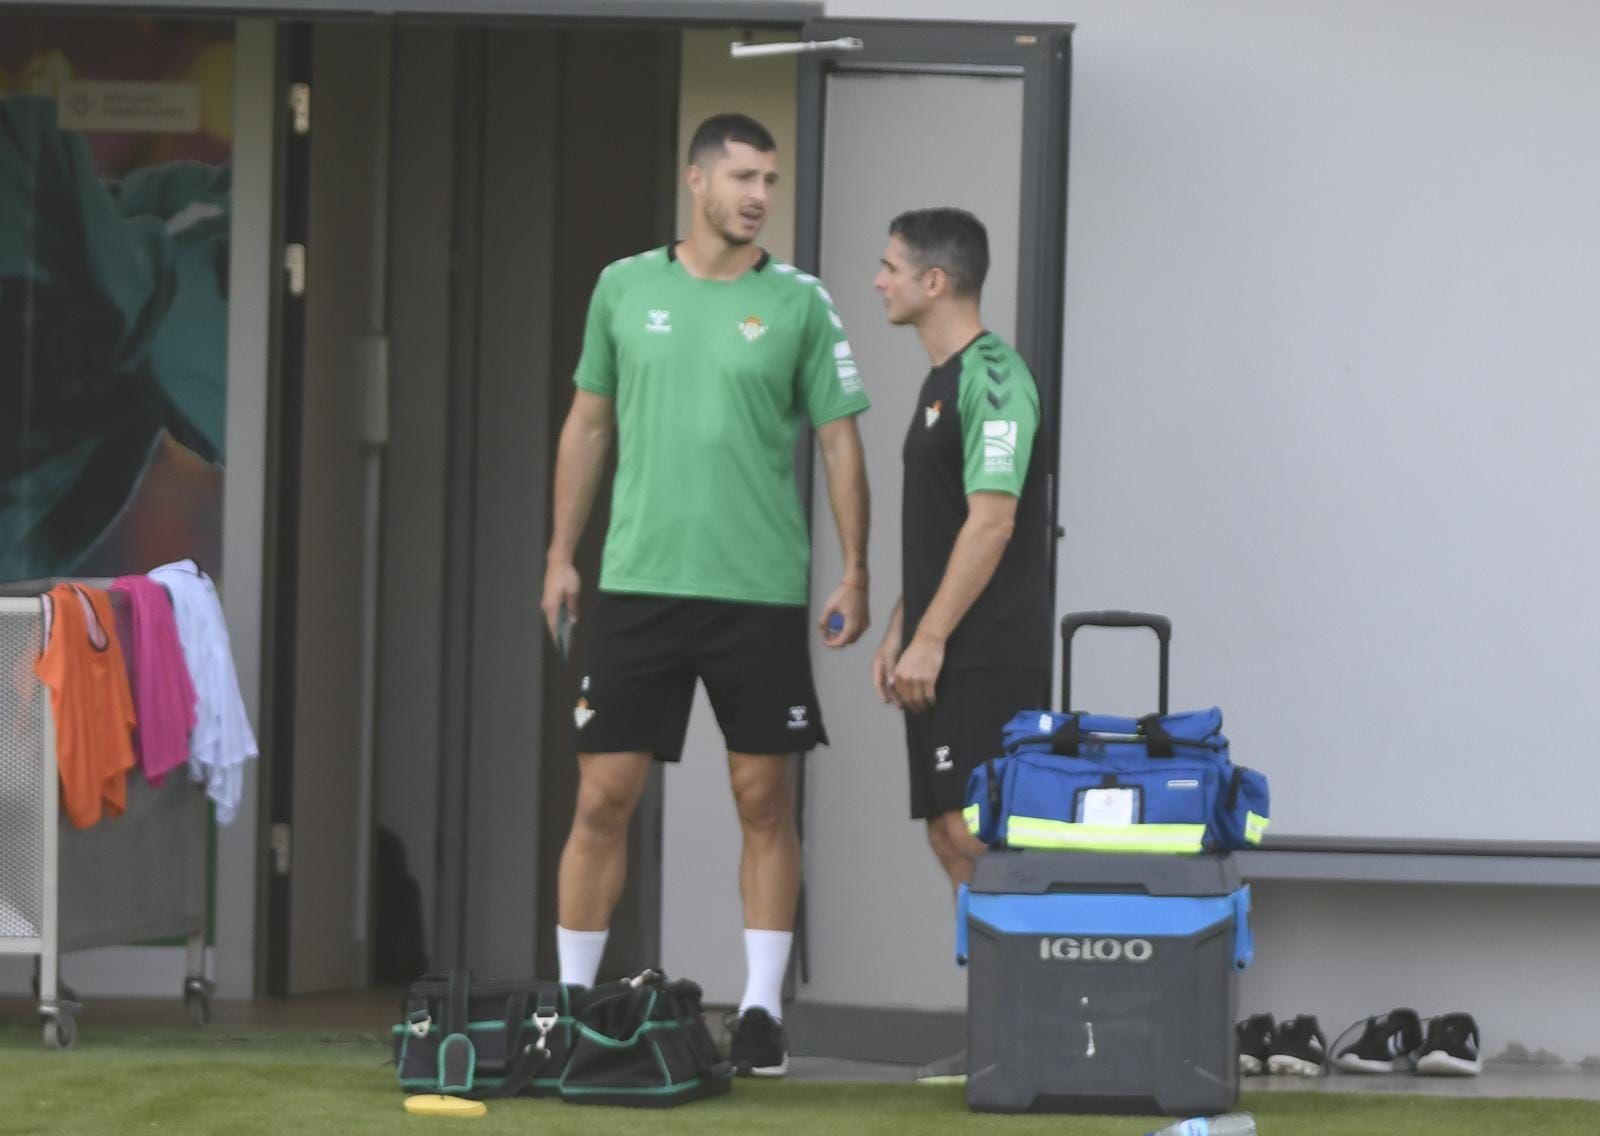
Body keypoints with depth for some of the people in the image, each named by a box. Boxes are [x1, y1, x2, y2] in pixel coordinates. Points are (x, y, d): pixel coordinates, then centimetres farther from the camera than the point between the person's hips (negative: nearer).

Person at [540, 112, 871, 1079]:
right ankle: (572, 1001, 8)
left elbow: (840, 441, 2)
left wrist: (855, 572, -5)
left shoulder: (799, 303, 1)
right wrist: (563, 554, 9)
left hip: (761, 591, -1)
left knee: (765, 800, 2)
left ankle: (763, 1010, 9)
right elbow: (589, 426, 13)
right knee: (604, 797, 0)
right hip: (637, 583, 1)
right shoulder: (626, 288, 6)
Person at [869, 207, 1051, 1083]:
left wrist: (931, 639, -20)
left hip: (985, 651, -10)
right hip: (940, 653, 10)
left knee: (975, 830, -13)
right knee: (950, 833, 8)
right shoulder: (940, 382, 18)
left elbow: (991, 521, -20)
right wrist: (897, 633, 19)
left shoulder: (991, 378, -14)